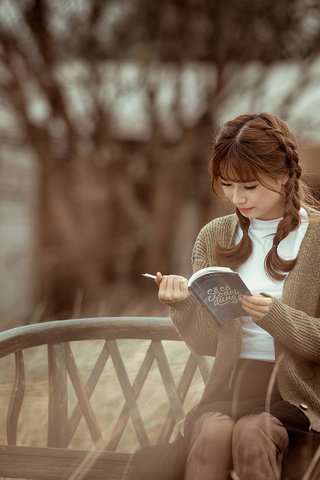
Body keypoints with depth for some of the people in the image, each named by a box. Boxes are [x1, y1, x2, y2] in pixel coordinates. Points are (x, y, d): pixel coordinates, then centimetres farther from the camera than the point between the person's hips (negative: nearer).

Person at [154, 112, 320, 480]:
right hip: (229, 386, 2)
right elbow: (207, 343, 8)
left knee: (250, 433, -32)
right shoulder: (215, 237, 8)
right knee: (212, 433, -29)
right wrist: (183, 304, -12)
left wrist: (275, 317, -21)